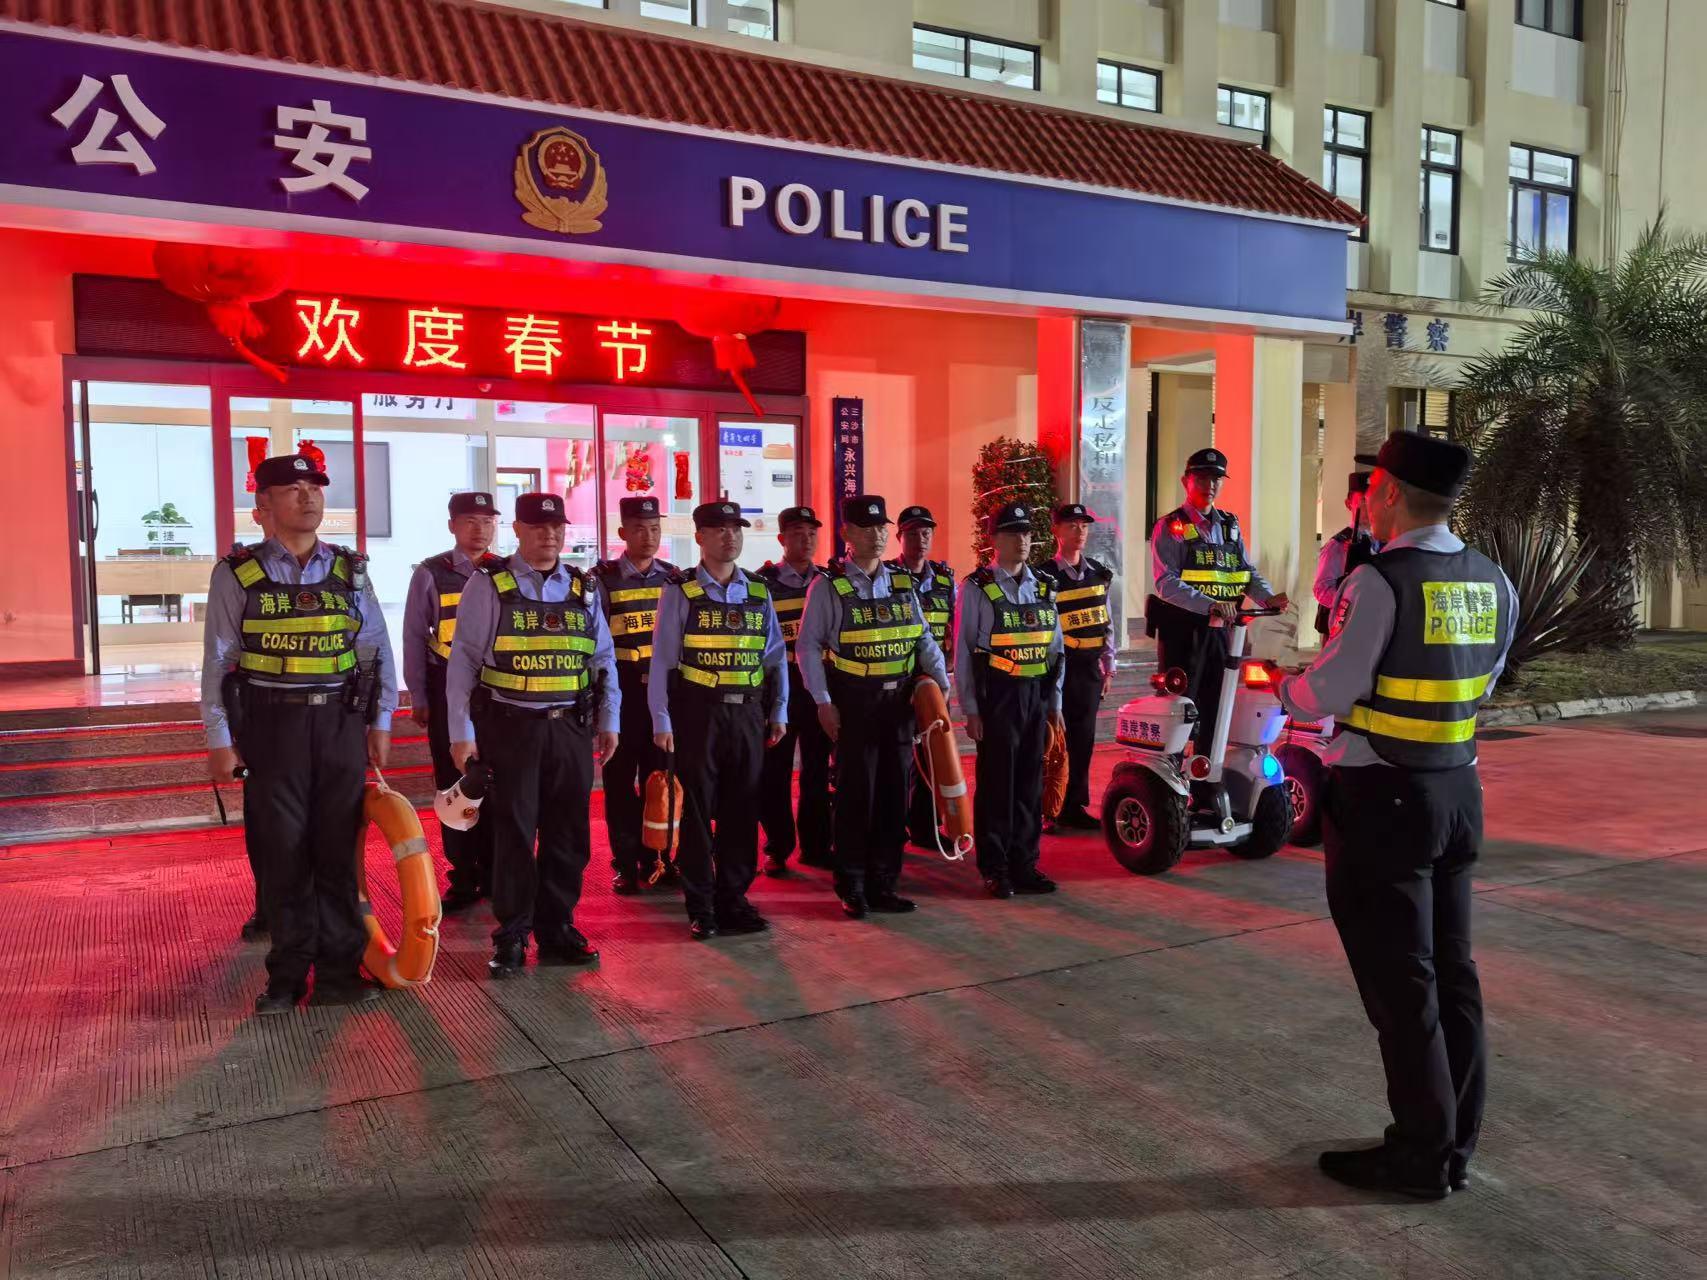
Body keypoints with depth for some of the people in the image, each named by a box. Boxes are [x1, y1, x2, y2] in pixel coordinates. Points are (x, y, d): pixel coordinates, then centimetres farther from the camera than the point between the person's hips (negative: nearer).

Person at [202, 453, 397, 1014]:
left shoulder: (349, 570, 6)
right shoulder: (238, 574, -1)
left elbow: (379, 650, 9)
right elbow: (217, 662, 0)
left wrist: (380, 723, 7)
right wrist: (220, 740, -3)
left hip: (340, 723, 2)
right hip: (271, 726, -2)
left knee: (337, 850, 6)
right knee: (283, 852, 5)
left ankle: (338, 972, 16)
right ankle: (288, 975, 18)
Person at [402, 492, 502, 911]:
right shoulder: (431, 573, -2)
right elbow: (414, 637, 1)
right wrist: (418, 696, -1)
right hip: (448, 689, -1)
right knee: (455, 784, 5)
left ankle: (492, 872, 22)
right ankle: (464, 877, 16)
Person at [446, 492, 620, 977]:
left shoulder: (583, 589, 10)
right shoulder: (489, 585, -2)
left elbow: (603, 658, 14)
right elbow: (463, 661, -3)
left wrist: (608, 720, 11)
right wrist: (461, 732, -7)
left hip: (571, 728, 4)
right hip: (511, 727, -4)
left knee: (568, 833, 9)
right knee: (513, 833, 2)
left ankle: (557, 929, 22)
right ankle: (511, 937, 15)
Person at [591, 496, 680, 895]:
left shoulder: (674, 578, 7)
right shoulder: (602, 579, -3)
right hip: (622, 690, -3)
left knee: (660, 776, 10)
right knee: (621, 779, 4)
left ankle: (654, 857, 22)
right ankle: (626, 864, 14)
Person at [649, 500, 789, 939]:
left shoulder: (758, 593, 9)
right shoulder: (681, 593, -2)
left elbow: (776, 656, 12)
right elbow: (662, 661, -3)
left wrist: (779, 712, 8)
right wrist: (661, 721, -7)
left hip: (747, 712, 4)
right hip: (698, 711, -3)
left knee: (742, 810, 9)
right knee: (698, 811, 3)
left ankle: (734, 899, 22)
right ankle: (701, 908, 14)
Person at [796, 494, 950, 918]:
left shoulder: (901, 583, 10)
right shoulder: (828, 586, -4)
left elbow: (924, 638, 11)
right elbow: (808, 646, -5)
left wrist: (941, 682, -3)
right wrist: (823, 702, -10)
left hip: (899, 699, 5)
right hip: (853, 700, -5)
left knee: (894, 793, 9)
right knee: (856, 793, 1)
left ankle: (883, 884, 20)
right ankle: (852, 888, 14)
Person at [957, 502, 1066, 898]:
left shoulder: (1043, 587, 12)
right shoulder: (978, 587, -3)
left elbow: (1056, 648, 16)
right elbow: (964, 651, -4)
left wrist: (1055, 702, 12)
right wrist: (970, 708, -8)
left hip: (1036, 694, 5)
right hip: (997, 694, -5)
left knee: (1030, 781, 9)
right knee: (996, 783, 1)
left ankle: (1025, 864, 19)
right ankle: (994, 869, 10)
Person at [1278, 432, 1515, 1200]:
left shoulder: (1381, 583, -18)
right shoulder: (1492, 585, 5)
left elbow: (1324, 696, -17)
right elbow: (1478, 686, 13)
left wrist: (1280, 685, 3)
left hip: (1382, 798, -7)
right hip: (1457, 791, 7)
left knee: (1399, 980, 3)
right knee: (1453, 971, 15)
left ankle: (1421, 1156, 14)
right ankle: (1457, 1145, 26)